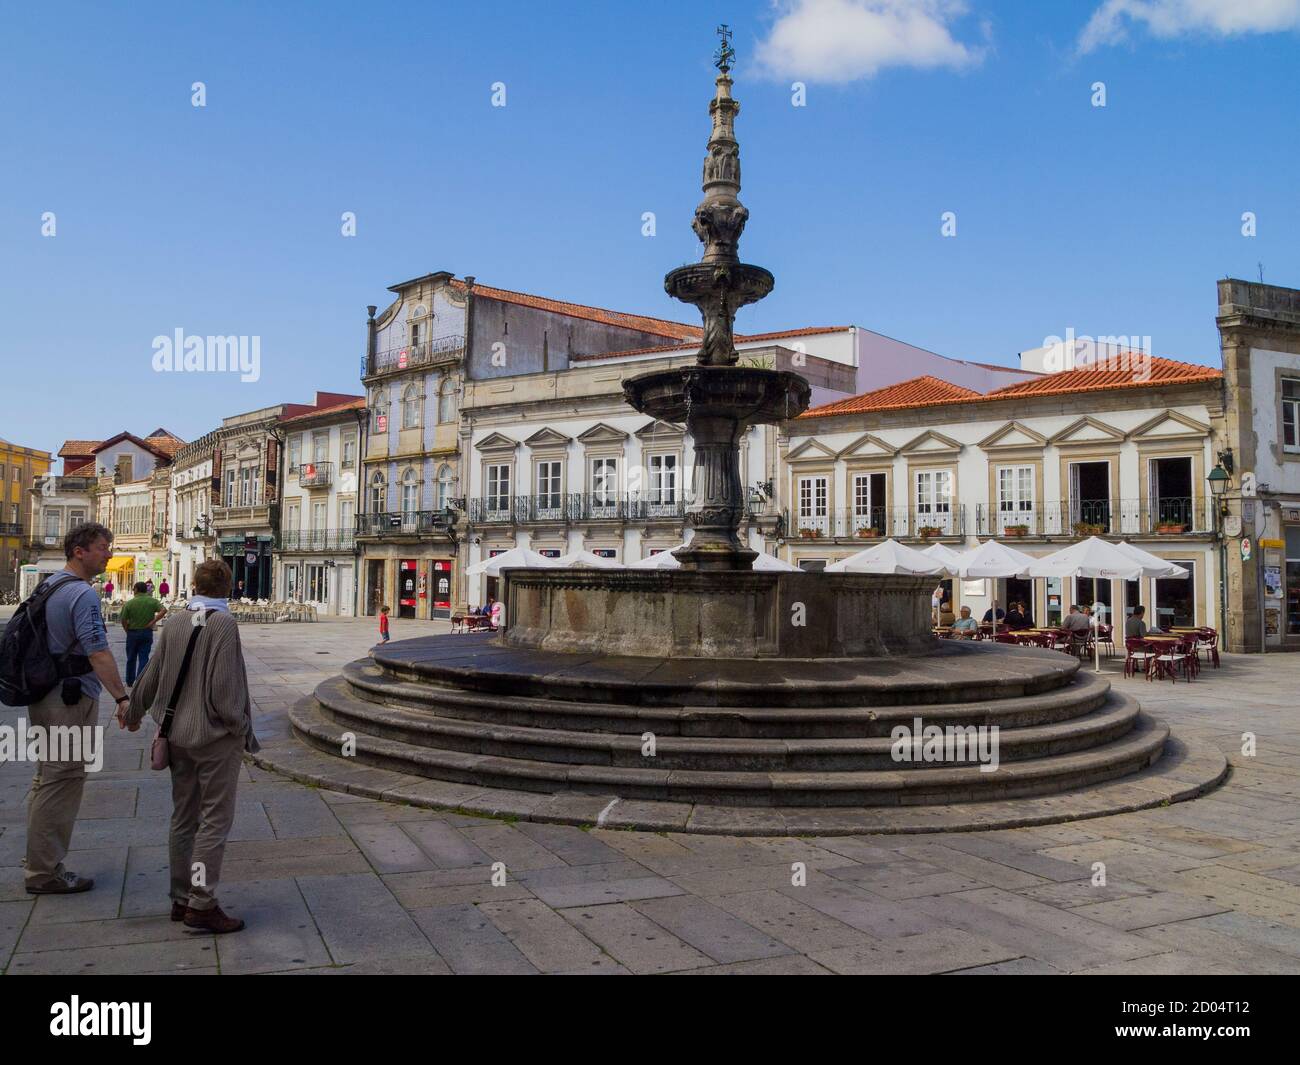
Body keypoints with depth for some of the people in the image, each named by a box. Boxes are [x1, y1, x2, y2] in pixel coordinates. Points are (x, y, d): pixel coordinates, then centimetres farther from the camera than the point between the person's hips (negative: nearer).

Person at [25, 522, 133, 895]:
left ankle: (40, 863, 27)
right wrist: (122, 698, -25)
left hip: (45, 694, 10)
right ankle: (45, 872, 6)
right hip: (71, 700, -10)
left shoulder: (48, 586, 12)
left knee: (49, 778, 17)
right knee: (62, 782, -2)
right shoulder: (82, 595, -19)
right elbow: (98, 654, -25)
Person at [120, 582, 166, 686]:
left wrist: (127, 630, 9)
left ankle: (130, 682, 23)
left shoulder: (129, 603, -7)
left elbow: (123, 620, -7)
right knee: (144, 658, 4)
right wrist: (152, 622, -11)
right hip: (147, 632, 1)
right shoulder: (152, 601, -3)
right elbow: (163, 611, -16)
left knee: (131, 658, 14)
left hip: (133, 633, -1)